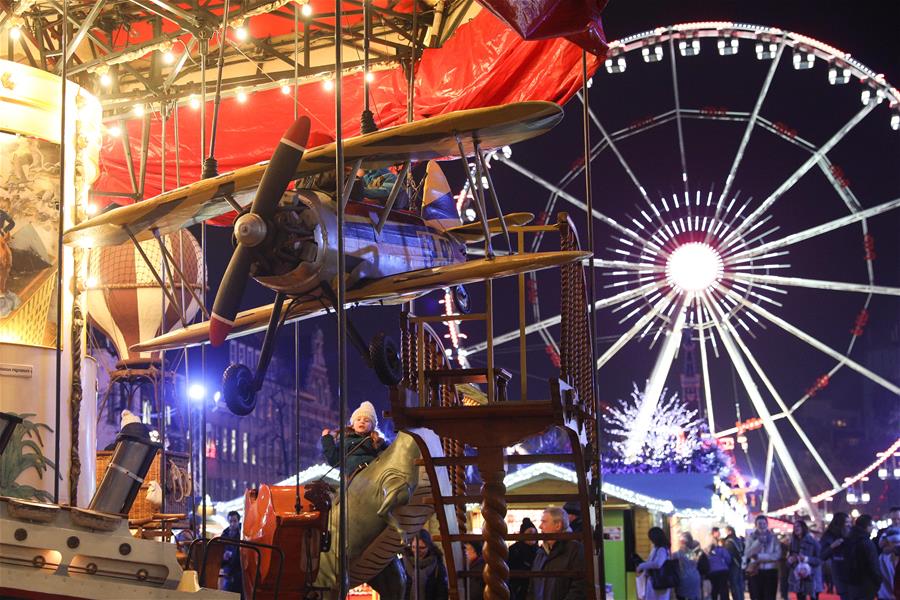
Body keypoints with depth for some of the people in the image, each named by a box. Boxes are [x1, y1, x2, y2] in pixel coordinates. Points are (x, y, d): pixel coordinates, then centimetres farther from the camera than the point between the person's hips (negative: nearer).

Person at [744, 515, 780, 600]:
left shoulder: (773, 537, 3)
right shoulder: (751, 537, 4)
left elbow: (777, 555, -8)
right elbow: (747, 554, -8)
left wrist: (759, 556, -12)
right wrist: (758, 541, -17)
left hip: (770, 572, 0)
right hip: (755, 572, 0)